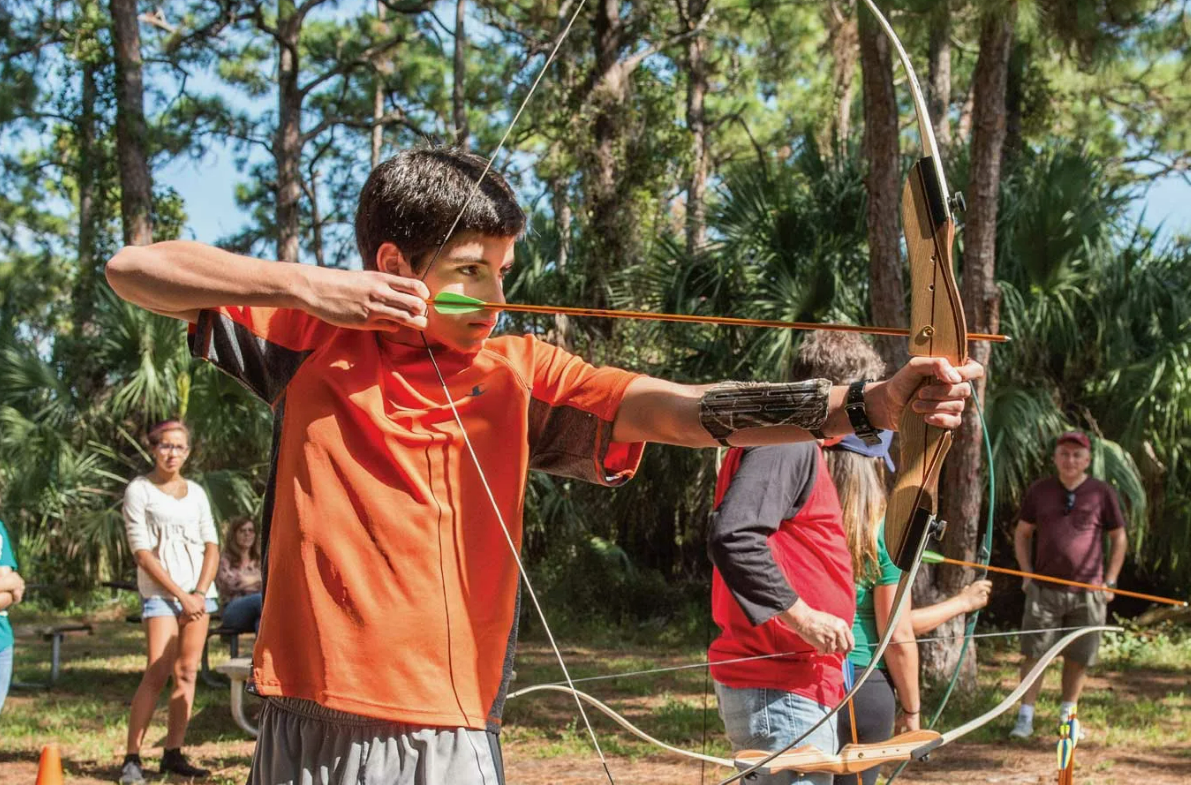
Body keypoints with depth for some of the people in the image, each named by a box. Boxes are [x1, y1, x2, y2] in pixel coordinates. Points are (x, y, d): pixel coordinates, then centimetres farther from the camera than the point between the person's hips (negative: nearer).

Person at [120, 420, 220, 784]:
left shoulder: (196, 492, 14)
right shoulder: (139, 490, 0)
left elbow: (212, 546, 10)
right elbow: (142, 552, -6)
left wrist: (200, 592, -6)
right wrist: (180, 595, -11)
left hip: (199, 592, 5)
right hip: (160, 592, -5)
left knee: (187, 672, 1)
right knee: (158, 672, -15)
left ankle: (173, 754, 4)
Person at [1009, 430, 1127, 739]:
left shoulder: (1102, 493, 1)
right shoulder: (1039, 491, 5)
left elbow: (1119, 538, 7)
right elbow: (1022, 534, 13)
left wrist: (1109, 582, 1)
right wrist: (1027, 574, 3)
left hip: (1087, 592, 0)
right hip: (1044, 589, 0)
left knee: (1078, 658, 7)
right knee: (1034, 653, -3)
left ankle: (1067, 716, 20)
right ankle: (1025, 717, 1)